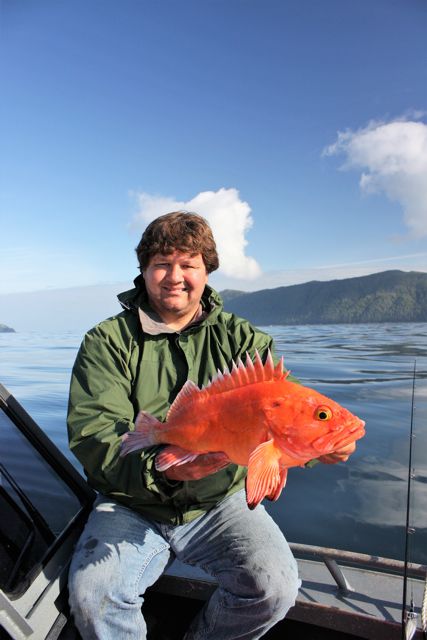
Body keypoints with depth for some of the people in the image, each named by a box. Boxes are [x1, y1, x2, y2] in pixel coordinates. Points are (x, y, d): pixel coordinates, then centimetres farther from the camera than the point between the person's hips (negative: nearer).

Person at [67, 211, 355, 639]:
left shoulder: (241, 339, 2)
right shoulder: (106, 342, -3)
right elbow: (92, 436, -14)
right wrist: (160, 469, -32)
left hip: (221, 501, 2)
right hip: (131, 505, 0)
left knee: (276, 586, -18)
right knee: (92, 593, -23)